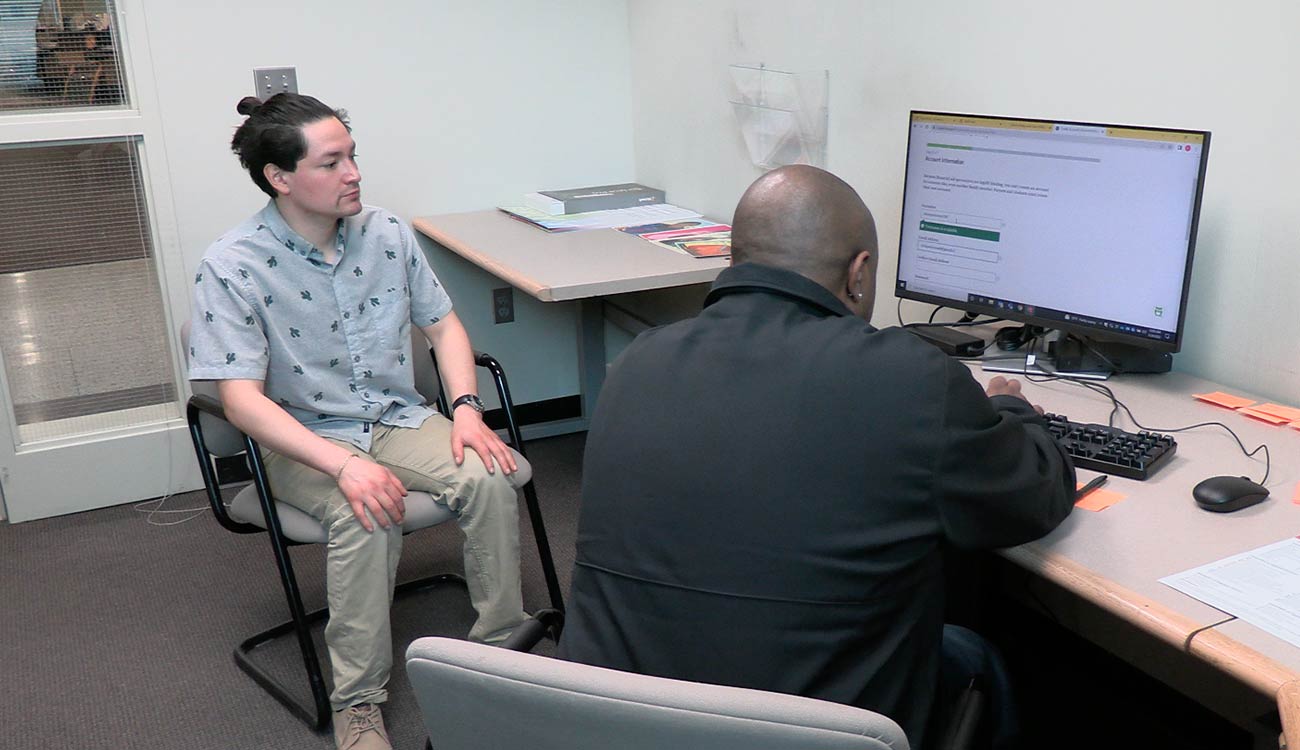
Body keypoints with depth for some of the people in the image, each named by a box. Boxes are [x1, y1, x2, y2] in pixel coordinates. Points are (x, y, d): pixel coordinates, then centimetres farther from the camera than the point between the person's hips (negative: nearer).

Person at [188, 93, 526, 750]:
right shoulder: (231, 268, -15)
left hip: (399, 419, 4)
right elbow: (241, 398, -19)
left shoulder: (387, 234, -1)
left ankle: (500, 647, -8)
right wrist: (345, 464, -32)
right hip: (304, 440, -4)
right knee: (366, 515, -34)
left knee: (488, 477, -25)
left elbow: (443, 325, 9)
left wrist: (466, 407, -10)